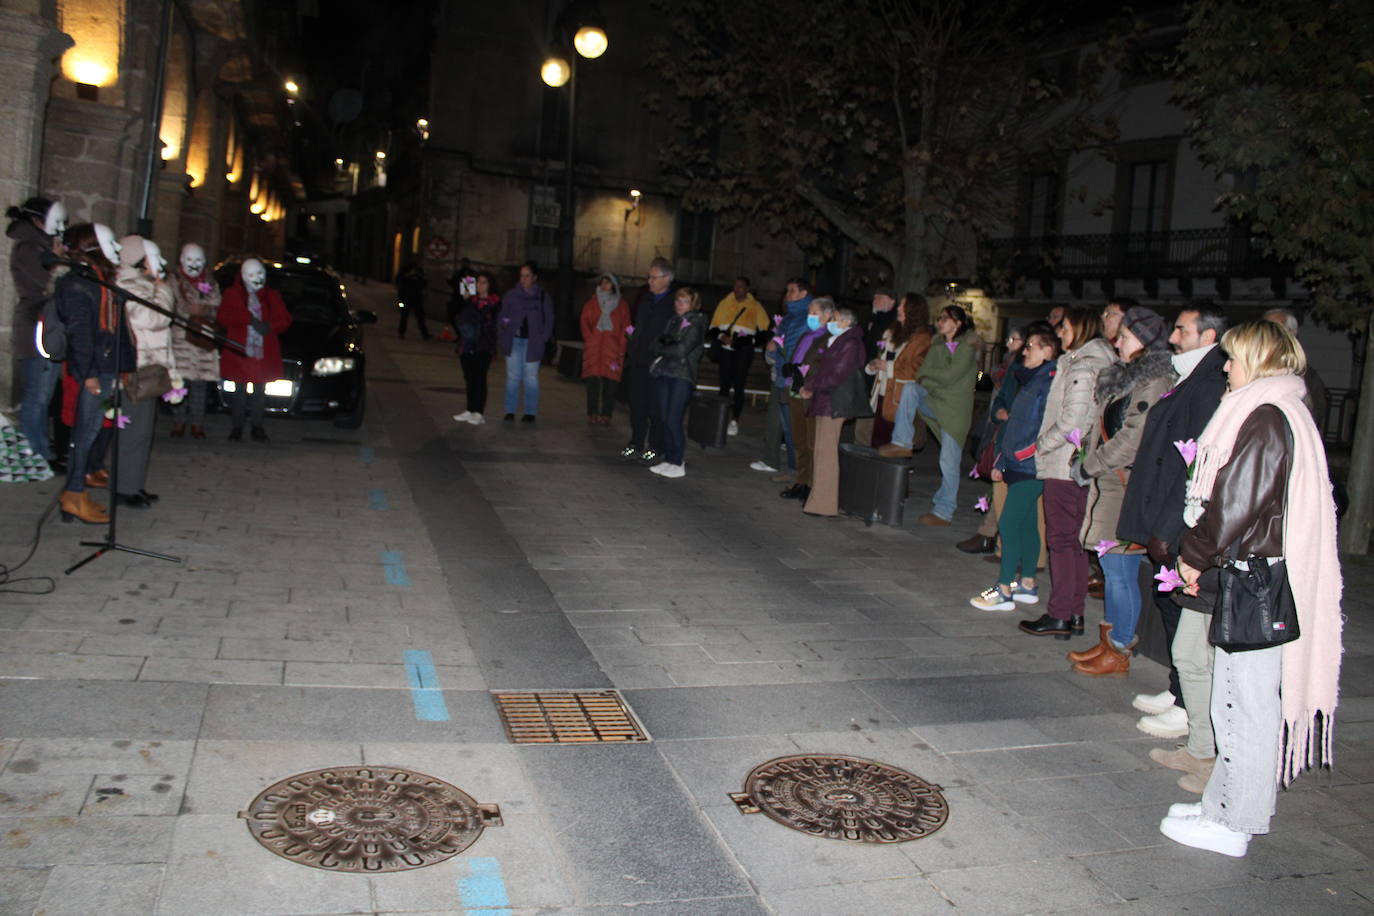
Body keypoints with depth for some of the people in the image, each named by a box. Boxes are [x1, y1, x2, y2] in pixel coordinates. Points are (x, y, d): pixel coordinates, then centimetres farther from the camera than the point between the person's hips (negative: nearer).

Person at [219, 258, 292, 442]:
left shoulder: (272, 296, 13)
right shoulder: (232, 294, 7)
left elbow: (285, 319, 6)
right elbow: (223, 317, -7)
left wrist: (269, 326, -14)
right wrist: (250, 319, -17)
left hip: (265, 352, 1)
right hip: (239, 351, -1)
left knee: (260, 391, 5)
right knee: (239, 391, 2)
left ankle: (257, 426, 14)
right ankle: (237, 427, 11)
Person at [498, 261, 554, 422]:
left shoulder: (543, 297, 2)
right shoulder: (511, 295, 5)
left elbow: (549, 320, 5)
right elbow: (503, 315, 9)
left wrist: (543, 338, -5)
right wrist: (505, 334, -5)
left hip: (533, 342, -1)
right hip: (514, 341, 1)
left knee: (531, 378, 3)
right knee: (513, 376, 5)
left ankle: (530, 412, 9)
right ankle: (510, 411, 10)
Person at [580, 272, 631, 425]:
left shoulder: (622, 306, 11)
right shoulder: (591, 303, 13)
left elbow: (625, 328, 8)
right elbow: (585, 323, 10)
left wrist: (621, 347, -3)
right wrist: (589, 339, -5)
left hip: (612, 348, -1)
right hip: (593, 348, 1)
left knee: (609, 382, -4)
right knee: (593, 381, -5)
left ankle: (605, 415, 1)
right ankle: (592, 414, -1)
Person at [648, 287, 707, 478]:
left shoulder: (696, 324, -4)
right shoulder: (671, 321, 17)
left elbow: (682, 350, -14)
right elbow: (657, 342, 13)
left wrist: (662, 350, 0)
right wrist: (670, 350, -6)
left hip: (682, 377, -7)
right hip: (663, 373, 7)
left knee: (674, 420, -10)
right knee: (665, 419, 6)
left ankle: (677, 464, -2)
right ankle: (668, 459, 14)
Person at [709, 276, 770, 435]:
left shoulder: (755, 306, 3)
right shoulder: (725, 303, 8)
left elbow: (764, 329, 3)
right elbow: (714, 326, 9)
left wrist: (751, 338, -11)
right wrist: (721, 336, -10)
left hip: (744, 350, -2)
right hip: (726, 349, 2)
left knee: (739, 385, -3)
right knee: (724, 383, 3)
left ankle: (734, 421, 5)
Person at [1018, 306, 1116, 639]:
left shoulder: (1081, 367, -14)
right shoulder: (1101, 365, 14)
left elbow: (1071, 419, -21)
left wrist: (1041, 445, -8)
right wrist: (1047, 445, 13)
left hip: (1064, 465, -9)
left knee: (1061, 539, -4)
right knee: (1075, 540, 13)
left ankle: (1059, 617, 0)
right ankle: (1075, 614, 18)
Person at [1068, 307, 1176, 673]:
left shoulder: (1154, 384, -14)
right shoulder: (1125, 377, 16)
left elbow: (1133, 440, -19)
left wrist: (1088, 466, -10)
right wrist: (1089, 461, 7)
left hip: (1127, 488, -9)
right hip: (1109, 485, 9)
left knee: (1120, 571, -2)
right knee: (1112, 568, 14)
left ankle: (1119, 652, 8)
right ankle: (1108, 641, 23)